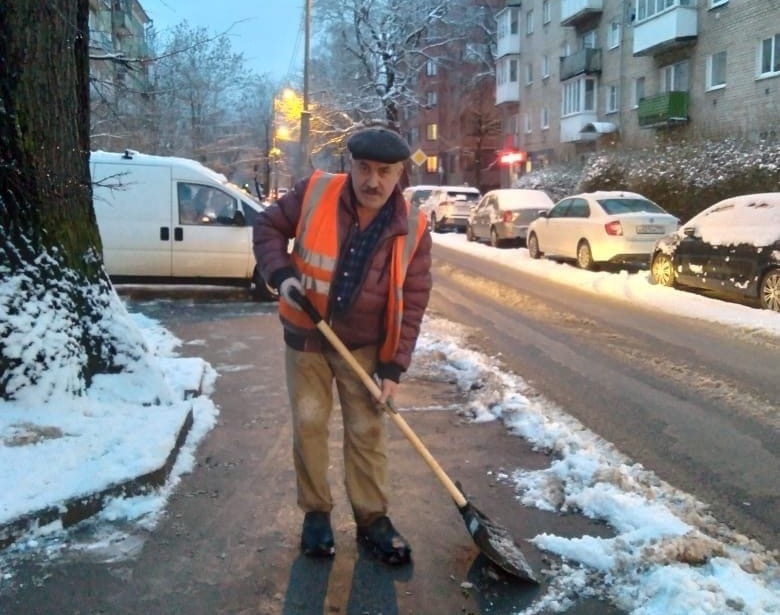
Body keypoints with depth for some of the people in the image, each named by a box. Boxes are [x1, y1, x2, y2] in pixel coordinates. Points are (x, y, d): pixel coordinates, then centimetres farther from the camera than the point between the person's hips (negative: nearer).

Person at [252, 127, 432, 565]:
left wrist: (394, 365, -13)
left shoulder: (411, 230, -12)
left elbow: (413, 301, -9)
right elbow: (269, 226, 0)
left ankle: (373, 519, 20)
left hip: (366, 345, 0)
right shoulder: (314, 194, -13)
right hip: (306, 337, 0)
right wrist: (281, 274, -18)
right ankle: (316, 513, 23)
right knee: (309, 425, 5)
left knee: (368, 431, 6)